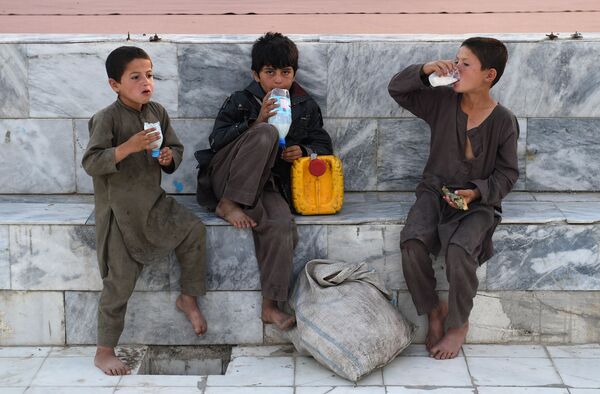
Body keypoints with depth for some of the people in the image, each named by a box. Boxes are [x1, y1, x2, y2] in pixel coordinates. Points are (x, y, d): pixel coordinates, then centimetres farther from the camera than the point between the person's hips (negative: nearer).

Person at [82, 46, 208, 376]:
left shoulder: (158, 112, 3)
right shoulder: (107, 118, -16)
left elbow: (176, 147, 14)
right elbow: (90, 163, -22)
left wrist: (170, 156, -10)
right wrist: (128, 147, -32)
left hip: (153, 201, 6)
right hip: (119, 210, -6)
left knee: (192, 228, -12)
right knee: (120, 282, -2)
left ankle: (188, 297, 12)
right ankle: (104, 352, 12)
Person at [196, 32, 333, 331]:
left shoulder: (305, 107, 14)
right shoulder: (240, 102, 5)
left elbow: (323, 144, 19)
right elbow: (216, 140, -7)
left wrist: (303, 151, -4)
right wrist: (256, 123, -19)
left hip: (267, 185, 2)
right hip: (227, 177, -2)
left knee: (281, 226, -32)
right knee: (266, 134, -29)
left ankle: (270, 306, -23)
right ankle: (227, 204, -26)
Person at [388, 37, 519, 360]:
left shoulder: (503, 121, -6)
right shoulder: (442, 101, 1)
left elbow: (507, 173, -1)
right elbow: (396, 89, 5)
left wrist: (476, 192, -19)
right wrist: (424, 70, -13)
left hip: (478, 201, -3)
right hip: (434, 191, 3)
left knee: (459, 249, -32)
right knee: (412, 242, -27)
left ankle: (458, 323, -6)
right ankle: (433, 311, -3)